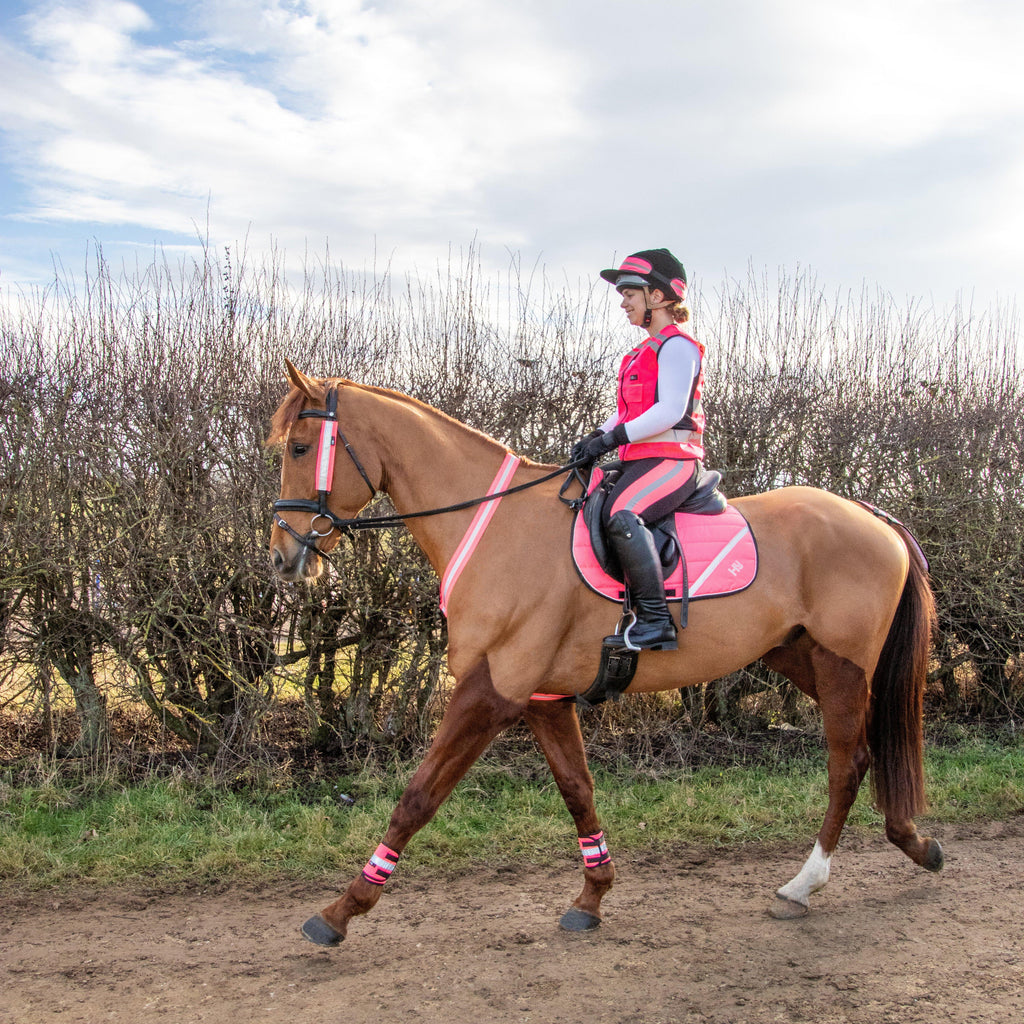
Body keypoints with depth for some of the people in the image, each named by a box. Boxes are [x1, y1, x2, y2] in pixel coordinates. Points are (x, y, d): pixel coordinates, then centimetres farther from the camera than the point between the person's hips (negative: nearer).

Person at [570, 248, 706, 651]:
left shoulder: (676, 346, -7)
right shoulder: (649, 350, 24)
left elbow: (670, 410, -19)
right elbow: (628, 408, 23)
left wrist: (615, 437, -21)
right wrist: (598, 436, 5)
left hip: (671, 459, -11)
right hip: (643, 460, 11)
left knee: (622, 515, -35)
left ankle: (656, 621, -34)